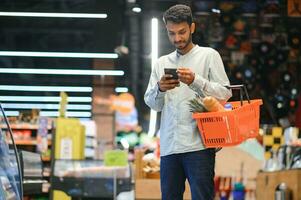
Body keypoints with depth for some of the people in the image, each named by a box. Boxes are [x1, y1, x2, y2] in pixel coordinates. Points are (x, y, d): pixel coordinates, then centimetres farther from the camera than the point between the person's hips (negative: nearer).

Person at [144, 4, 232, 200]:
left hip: (198, 145, -4)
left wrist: (195, 81, -15)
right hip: (169, 146, 4)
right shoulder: (162, 63, 18)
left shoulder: (209, 55, 7)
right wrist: (159, 89, -6)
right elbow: (152, 104, 16)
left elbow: (225, 94, -1)